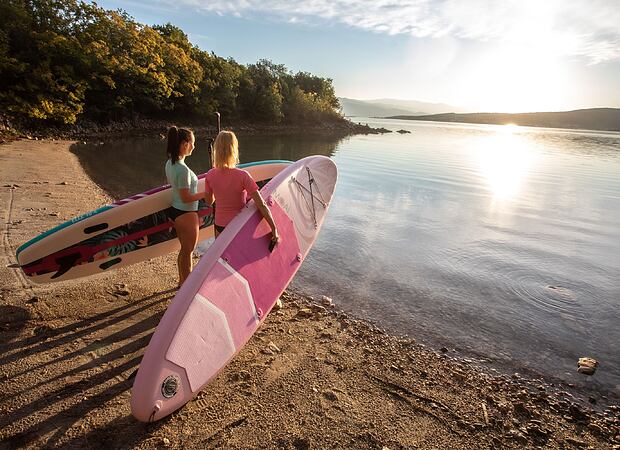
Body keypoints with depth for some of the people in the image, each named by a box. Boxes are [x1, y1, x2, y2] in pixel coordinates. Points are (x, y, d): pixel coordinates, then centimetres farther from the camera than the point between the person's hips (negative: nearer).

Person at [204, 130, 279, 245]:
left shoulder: (210, 175, -9)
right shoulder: (242, 176, -22)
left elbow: (209, 200, 7)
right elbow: (261, 205, -24)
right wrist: (274, 229, -20)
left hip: (220, 226, 3)